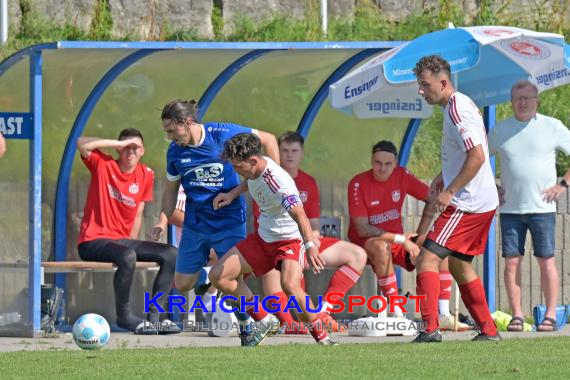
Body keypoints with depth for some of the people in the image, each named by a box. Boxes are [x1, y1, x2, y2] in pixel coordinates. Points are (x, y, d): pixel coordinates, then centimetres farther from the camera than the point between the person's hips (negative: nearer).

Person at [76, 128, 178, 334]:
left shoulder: (146, 175, 9)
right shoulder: (103, 164, -3)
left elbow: (138, 215, 12)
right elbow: (82, 144, -21)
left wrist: (132, 245, 2)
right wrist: (120, 144, -15)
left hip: (123, 240, 6)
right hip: (93, 242, -6)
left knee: (170, 254, -7)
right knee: (127, 256, -35)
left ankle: (154, 315, -9)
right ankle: (124, 315, -20)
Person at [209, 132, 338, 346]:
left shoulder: (278, 182, -31)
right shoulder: (255, 169, -6)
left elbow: (299, 214, -45)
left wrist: (310, 245, -58)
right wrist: (232, 194, 11)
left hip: (290, 239, -9)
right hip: (263, 238, 9)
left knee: (289, 284, -36)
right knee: (218, 276, 1)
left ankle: (322, 338, -21)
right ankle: (265, 321, 11)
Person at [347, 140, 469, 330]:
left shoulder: (402, 176, -3)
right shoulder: (358, 184, -16)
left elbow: (432, 199, 4)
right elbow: (362, 229, -19)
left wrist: (420, 236, -6)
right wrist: (401, 239, -22)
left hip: (398, 241, 5)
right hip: (365, 243, -5)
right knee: (381, 247, -39)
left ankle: (443, 315, -14)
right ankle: (397, 315, -38)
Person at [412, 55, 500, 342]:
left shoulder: (457, 109, -16)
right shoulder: (458, 106, 15)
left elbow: (477, 156, -25)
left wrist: (450, 192, -22)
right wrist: (445, 177, 18)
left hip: (467, 204, -11)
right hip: (484, 203, 11)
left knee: (427, 259, -15)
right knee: (459, 265, 20)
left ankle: (430, 329, -23)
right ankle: (488, 330, 24)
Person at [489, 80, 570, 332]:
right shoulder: (500, 131, 9)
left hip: (542, 207, -2)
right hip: (510, 208, 2)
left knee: (546, 261, -3)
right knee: (511, 262, -2)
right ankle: (517, 315, 2)